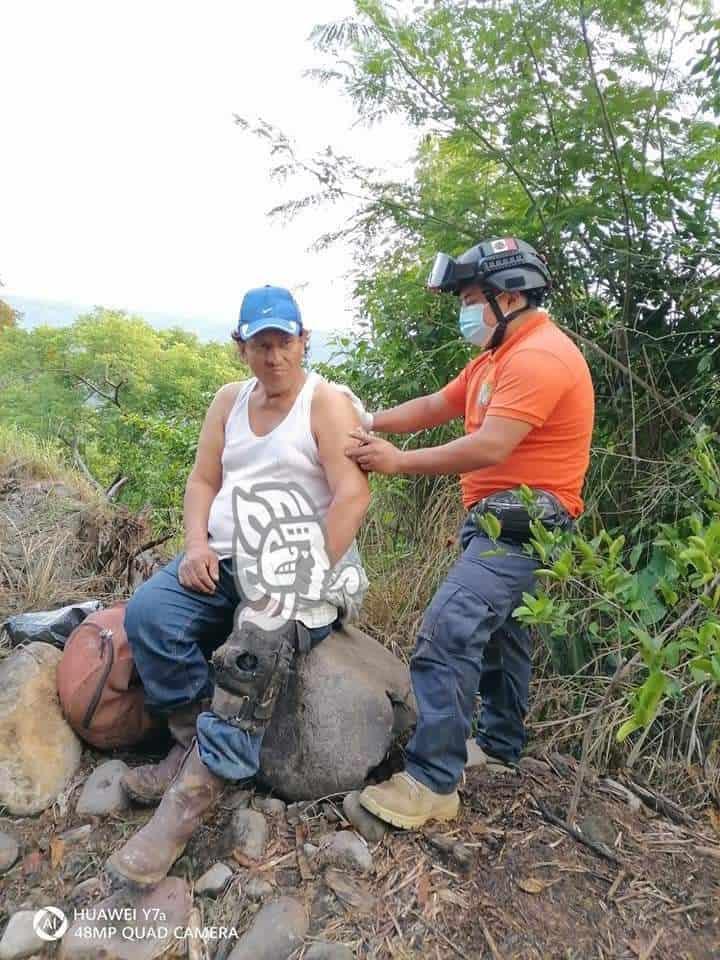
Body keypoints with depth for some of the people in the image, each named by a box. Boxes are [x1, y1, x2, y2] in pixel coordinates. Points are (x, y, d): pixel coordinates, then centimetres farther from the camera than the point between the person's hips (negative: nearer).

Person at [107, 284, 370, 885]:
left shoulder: (328, 403, -3)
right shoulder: (229, 400, 16)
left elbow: (353, 497, -14)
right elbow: (202, 481, 13)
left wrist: (312, 578, -20)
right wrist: (197, 543, -6)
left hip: (292, 571, -5)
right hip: (222, 562, 6)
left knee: (259, 643, -33)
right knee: (148, 612, -19)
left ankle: (200, 782, -20)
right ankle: (196, 739, -3)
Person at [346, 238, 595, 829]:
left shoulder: (539, 357, -17)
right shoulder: (498, 357, 16)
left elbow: (489, 448, -27)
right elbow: (434, 407, 14)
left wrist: (397, 463, -21)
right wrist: (368, 422, 1)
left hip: (523, 526, -11)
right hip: (501, 521, 11)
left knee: (448, 632, -19)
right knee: (499, 632, 21)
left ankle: (433, 783, -10)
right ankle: (500, 745, 39)